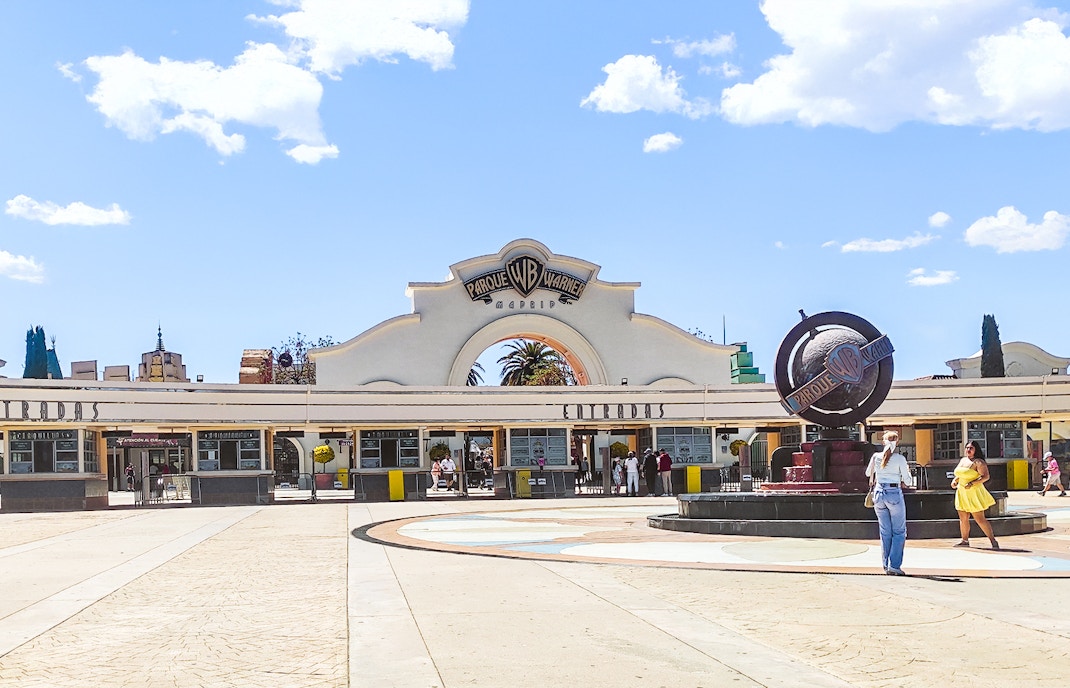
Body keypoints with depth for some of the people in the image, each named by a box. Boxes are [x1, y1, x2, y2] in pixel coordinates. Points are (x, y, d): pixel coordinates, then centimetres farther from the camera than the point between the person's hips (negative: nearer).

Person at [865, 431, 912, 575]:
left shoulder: (876, 456, 1)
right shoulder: (900, 458, -8)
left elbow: (868, 473, 17)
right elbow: (907, 481, -4)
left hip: (879, 494, 4)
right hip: (894, 494, -4)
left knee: (885, 532, 13)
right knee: (899, 532, 5)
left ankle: (886, 565, 14)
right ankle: (894, 566, -3)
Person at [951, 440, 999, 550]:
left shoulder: (978, 462, -11)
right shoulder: (963, 460, 13)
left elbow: (985, 476, -18)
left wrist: (972, 484, -25)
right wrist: (955, 480, 5)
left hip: (974, 493, -7)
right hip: (962, 494, 7)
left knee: (980, 519, -7)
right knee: (963, 519, 10)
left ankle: (993, 541, -2)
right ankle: (965, 540, 19)